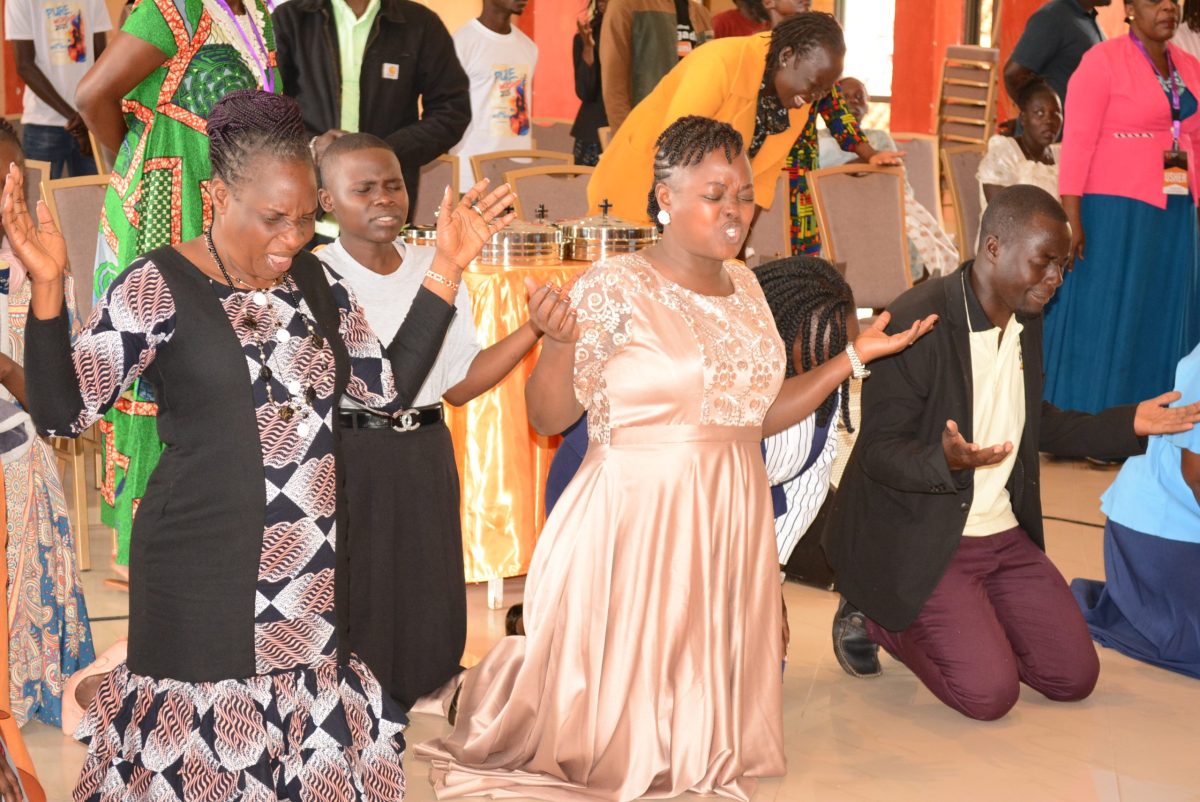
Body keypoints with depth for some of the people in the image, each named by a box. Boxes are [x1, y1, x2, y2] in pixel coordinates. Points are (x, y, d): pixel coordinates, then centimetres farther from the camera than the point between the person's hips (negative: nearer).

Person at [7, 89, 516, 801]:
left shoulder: (315, 281, 9)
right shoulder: (158, 287, -9)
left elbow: (391, 385, 10)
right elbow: (63, 412, -12)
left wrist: (447, 269, 6)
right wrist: (48, 288, -26)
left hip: (314, 570, 5)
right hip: (205, 571, -5)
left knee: (313, 732, 9)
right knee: (202, 741, 1)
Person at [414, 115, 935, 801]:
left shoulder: (744, 286, 9)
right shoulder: (614, 289, -12)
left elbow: (757, 414, 13)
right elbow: (548, 418, -10)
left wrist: (856, 356, 10)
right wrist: (560, 343, -28)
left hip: (732, 516, 6)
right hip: (638, 516, -6)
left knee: (705, 713, 11)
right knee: (616, 701, 4)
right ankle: (496, 687, 30)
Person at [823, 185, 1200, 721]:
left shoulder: (1027, 321, 5)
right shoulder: (918, 323, -21)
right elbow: (878, 450, -20)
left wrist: (1128, 424, 8)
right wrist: (946, 462, -40)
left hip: (1003, 535, 8)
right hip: (920, 543, -7)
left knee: (1074, 677, 2)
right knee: (989, 693, -16)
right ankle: (874, 616, 8)